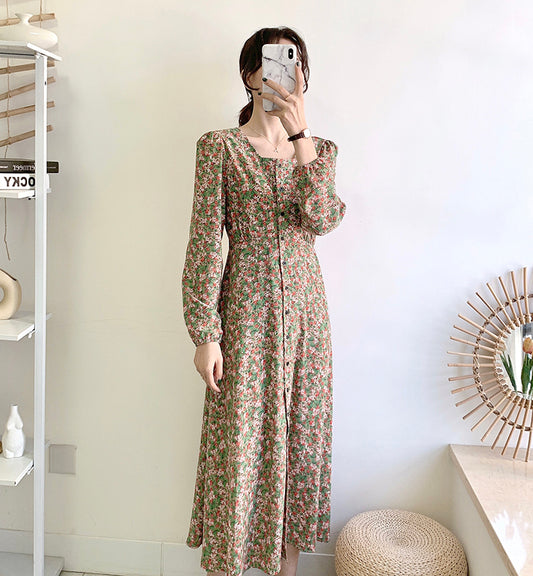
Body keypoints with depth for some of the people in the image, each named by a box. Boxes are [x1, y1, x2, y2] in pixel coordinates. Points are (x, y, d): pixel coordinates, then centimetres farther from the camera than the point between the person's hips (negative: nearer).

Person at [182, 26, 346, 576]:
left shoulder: (318, 149, 8)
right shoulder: (220, 146, -2)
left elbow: (321, 219, -11)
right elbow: (205, 243, -7)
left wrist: (301, 134, -18)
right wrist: (205, 334, -11)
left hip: (304, 311, 4)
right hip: (245, 312, -3)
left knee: (298, 438, 11)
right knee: (238, 445, 3)